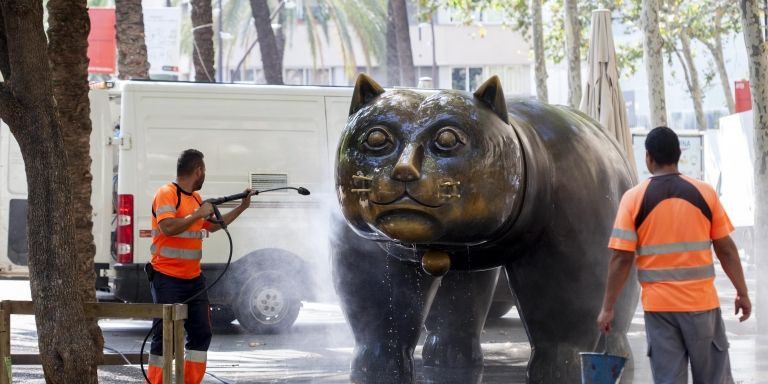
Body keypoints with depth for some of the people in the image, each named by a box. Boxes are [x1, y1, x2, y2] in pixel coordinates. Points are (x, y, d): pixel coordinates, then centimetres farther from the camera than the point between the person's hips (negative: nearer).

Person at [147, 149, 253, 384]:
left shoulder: (195, 198, 15)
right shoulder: (167, 194, -11)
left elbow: (212, 225, 30)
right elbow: (168, 227, -26)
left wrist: (242, 208, 30)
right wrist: (198, 214, -20)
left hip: (193, 278, 9)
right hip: (167, 278, -9)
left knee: (201, 333, 8)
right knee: (165, 336, -8)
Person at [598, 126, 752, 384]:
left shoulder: (634, 198, -5)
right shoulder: (704, 193, -2)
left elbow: (622, 259, -8)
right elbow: (726, 249, 0)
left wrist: (608, 308, -1)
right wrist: (742, 293, 10)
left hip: (658, 305, 0)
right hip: (701, 302, 1)